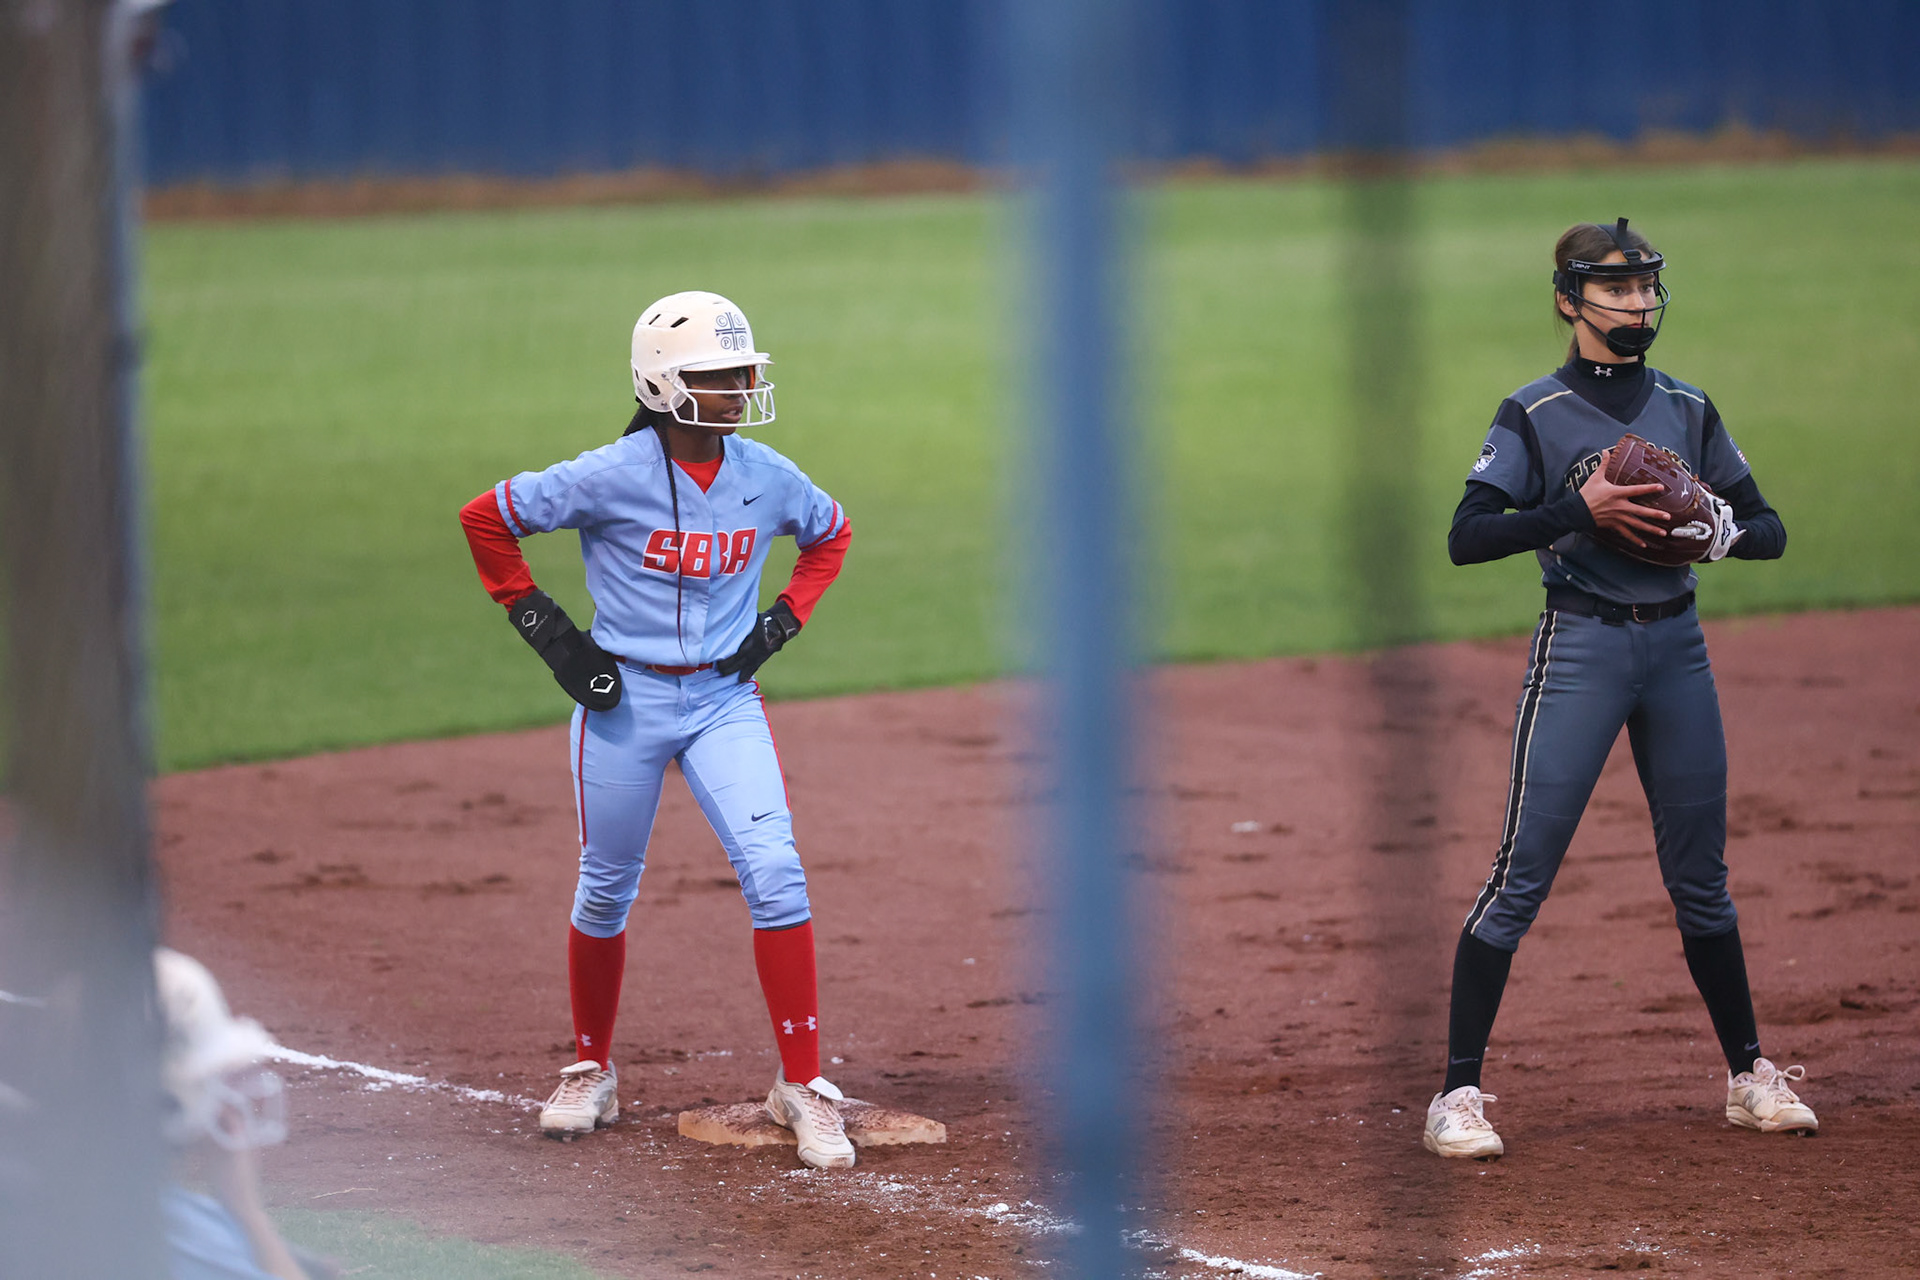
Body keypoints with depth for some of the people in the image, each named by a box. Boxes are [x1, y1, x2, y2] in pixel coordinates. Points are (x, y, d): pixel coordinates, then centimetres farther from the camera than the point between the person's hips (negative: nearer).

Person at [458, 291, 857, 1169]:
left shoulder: (767, 479, -4)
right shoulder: (613, 478, -16)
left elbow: (830, 535, 18)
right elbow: (485, 518, -7)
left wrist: (785, 619, 4)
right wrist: (543, 628, -8)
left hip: (725, 697, 2)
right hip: (623, 699, -2)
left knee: (775, 873, -13)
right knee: (606, 891, 9)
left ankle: (801, 1084, -6)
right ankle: (592, 1071, 30)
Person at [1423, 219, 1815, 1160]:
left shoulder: (1688, 410, 9)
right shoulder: (1534, 415, -3)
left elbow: (1769, 531, 10)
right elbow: (1466, 537, -12)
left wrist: (1717, 529, -12)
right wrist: (1583, 508, -21)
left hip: (1677, 644, 4)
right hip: (1580, 648, -4)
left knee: (1700, 876, 11)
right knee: (1522, 872, -8)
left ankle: (1750, 1079, 22)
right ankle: (1457, 1096, -5)